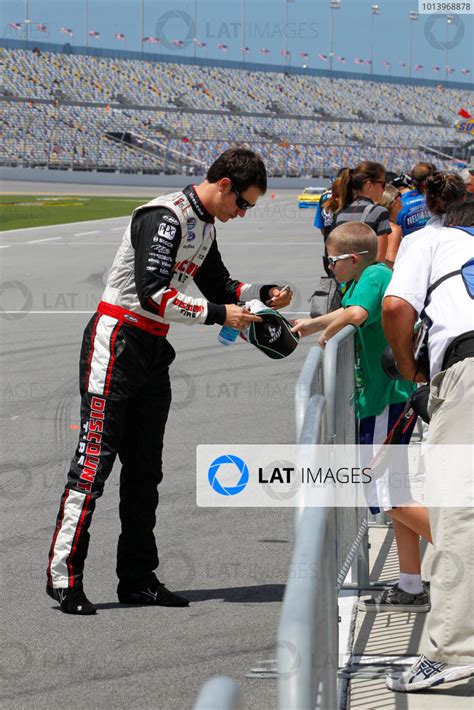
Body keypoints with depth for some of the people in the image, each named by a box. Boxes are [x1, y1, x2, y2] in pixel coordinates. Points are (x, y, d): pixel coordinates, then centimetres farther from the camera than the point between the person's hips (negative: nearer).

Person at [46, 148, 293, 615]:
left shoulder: (204, 226, 13)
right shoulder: (164, 217, -18)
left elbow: (217, 285, 27)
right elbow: (152, 292, -26)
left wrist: (263, 294, 11)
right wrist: (218, 314, -22)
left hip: (152, 350, 10)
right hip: (116, 343, -10)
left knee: (145, 468, 9)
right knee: (95, 458, -11)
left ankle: (137, 579, 13)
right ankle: (64, 576, -11)